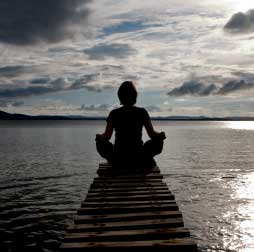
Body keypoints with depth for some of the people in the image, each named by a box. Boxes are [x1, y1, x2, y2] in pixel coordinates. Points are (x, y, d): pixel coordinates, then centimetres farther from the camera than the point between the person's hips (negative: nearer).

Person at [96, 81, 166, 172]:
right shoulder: (142, 112, -2)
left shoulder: (114, 114, -1)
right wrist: (161, 135, 6)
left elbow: (106, 137, -3)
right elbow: (152, 135, -3)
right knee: (158, 141, 18)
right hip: (139, 162, -1)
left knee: (100, 142, 22)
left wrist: (98, 137, 6)